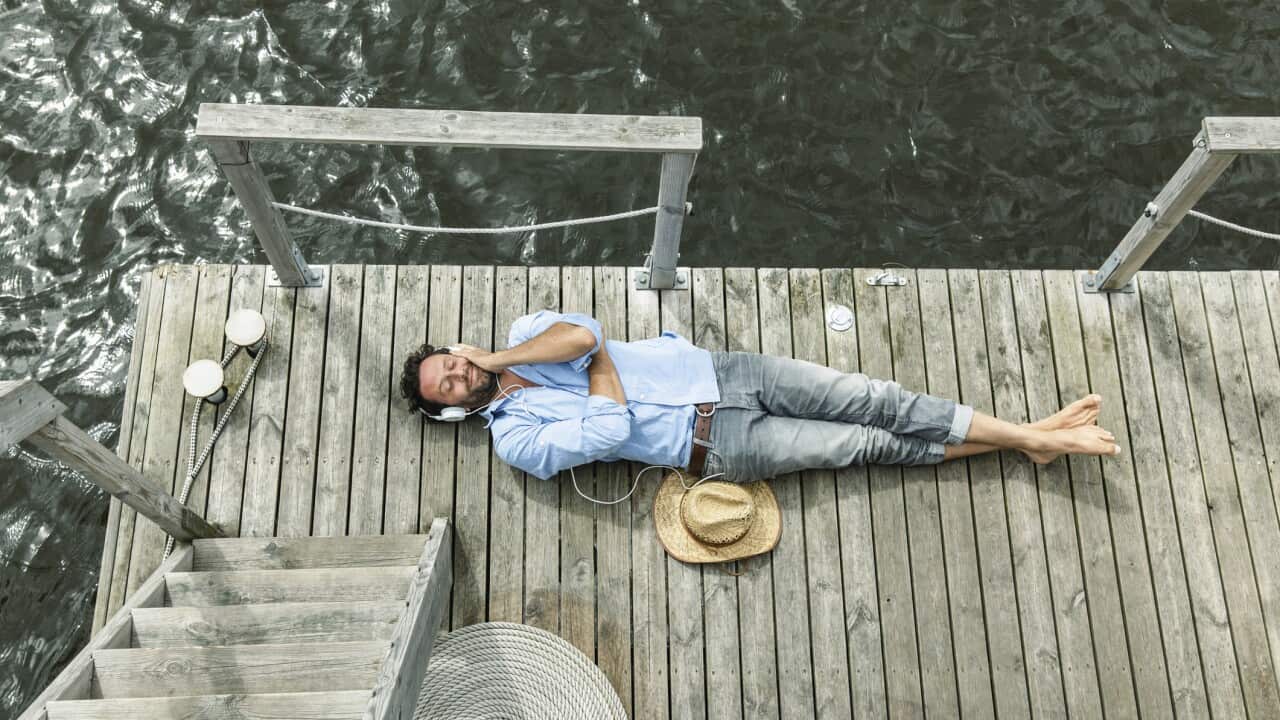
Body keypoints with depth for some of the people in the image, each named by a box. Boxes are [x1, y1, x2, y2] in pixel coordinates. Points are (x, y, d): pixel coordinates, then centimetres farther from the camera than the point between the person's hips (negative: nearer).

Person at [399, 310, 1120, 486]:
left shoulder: (525, 334, 8)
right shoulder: (517, 438, -6)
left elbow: (582, 331, -14)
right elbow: (611, 431, -20)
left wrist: (499, 358, -12)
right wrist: (599, 361, -8)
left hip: (721, 372, 4)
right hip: (717, 446, -3)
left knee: (876, 401, -4)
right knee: (874, 445, -4)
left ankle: (1034, 434, 6)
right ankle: (1023, 441, 10)